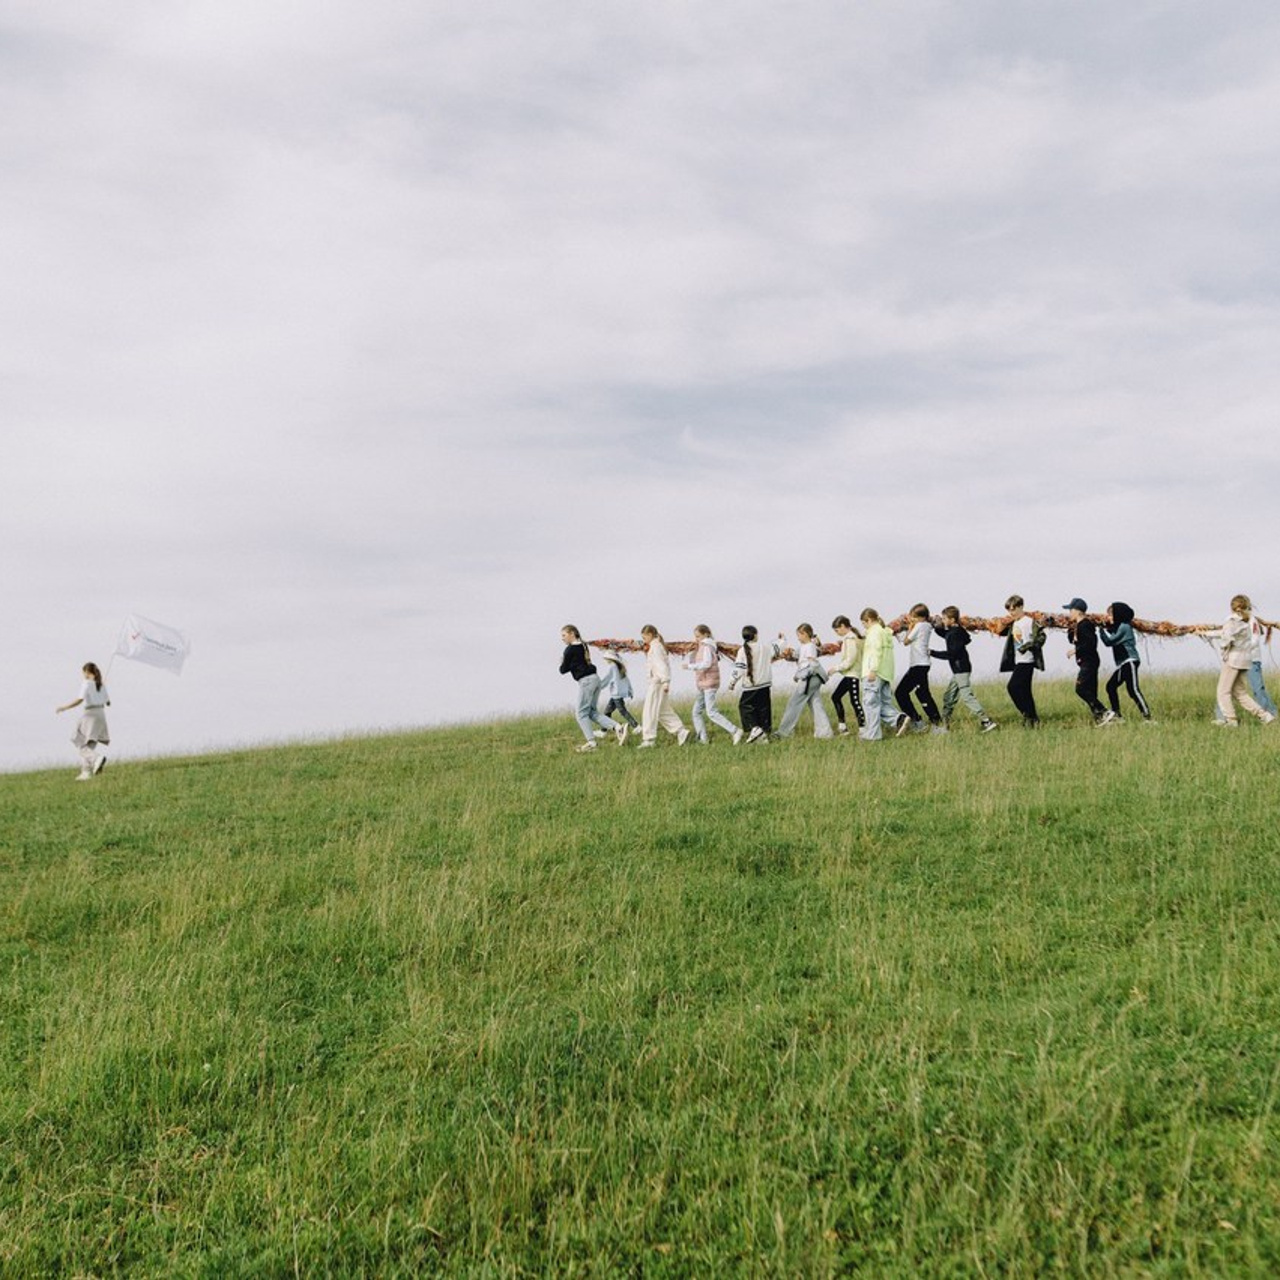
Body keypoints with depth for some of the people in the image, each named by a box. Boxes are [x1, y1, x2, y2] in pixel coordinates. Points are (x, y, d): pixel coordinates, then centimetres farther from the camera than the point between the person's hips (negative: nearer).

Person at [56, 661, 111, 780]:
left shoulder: (87, 684, -9)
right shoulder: (102, 685, 11)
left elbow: (80, 700, -19)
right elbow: (108, 702, 16)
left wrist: (64, 708, -12)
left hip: (90, 714, -7)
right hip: (101, 714, 7)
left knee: (82, 745, -4)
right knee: (89, 745, 12)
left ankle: (97, 759, -30)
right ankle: (86, 772, 8)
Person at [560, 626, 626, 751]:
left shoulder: (570, 650, -8)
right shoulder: (583, 646, 16)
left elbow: (563, 670, -2)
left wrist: (562, 664, 19)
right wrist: (566, 664, 15)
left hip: (586, 681, -8)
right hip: (594, 678, 8)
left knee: (581, 713, 0)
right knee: (592, 712, 12)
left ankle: (591, 742, -5)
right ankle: (618, 728, 0)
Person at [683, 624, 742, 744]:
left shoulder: (706, 647, -11)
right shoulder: (701, 647, 19)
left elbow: (707, 663, -25)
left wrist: (690, 666, -22)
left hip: (709, 684, -10)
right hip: (703, 685, 10)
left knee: (711, 712, -13)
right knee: (697, 712, 8)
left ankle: (735, 731, -13)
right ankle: (703, 739, 9)